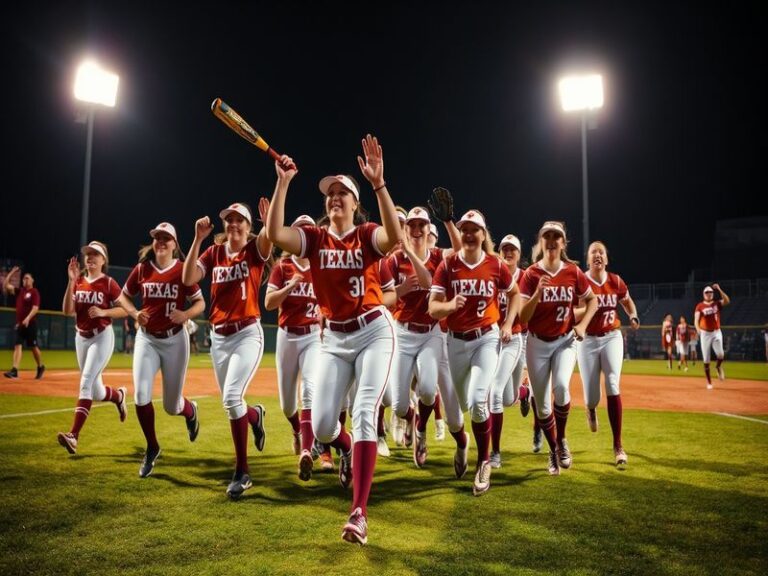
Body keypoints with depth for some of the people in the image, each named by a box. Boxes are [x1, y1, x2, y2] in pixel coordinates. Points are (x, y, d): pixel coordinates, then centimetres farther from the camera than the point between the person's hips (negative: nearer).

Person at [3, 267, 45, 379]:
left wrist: (28, 318, -28)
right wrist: (12, 273, 8)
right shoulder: (19, 291, 14)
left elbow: (35, 308, -16)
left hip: (30, 323, -6)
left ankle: (40, 367, 19)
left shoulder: (34, 292, -5)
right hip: (19, 323, 6)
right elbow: (5, 285, 14)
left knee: (33, 347, 2)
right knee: (17, 346, -4)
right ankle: (14, 370, -11)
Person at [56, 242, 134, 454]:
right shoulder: (78, 281, 5)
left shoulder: (109, 283, -7)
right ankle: (118, 395, 44)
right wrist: (71, 281, -13)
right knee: (96, 393, 11)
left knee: (86, 382, -18)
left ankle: (74, 435, -21)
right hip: (81, 337, 6)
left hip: (102, 337, -6)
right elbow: (68, 311, -5)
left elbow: (125, 309, -5)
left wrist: (103, 312, -21)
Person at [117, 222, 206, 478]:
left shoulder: (183, 270, -8)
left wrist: (186, 314, -26)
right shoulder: (142, 269, 0)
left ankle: (191, 411, 44)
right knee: (141, 395, -15)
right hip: (147, 339, 2)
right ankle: (152, 448, 8)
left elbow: (200, 303, -5)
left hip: (174, 340, -2)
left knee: (171, 406, 4)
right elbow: (123, 296, 11)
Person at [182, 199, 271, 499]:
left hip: (248, 334, -5)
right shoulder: (213, 253, 8)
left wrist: (268, 222, -48)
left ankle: (242, 472, -6)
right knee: (230, 403, 13)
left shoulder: (255, 250, -2)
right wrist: (198, 239, -15)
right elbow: (188, 279, -8)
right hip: (218, 336, 5)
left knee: (231, 398, -19)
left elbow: (269, 238, -27)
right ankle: (255, 415, 50)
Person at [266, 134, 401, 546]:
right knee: (321, 425, -1)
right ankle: (348, 451, 38)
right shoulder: (314, 238, 2)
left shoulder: (367, 235, -4)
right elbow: (275, 234, -18)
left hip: (374, 332, -3)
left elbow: (395, 237, -29)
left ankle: (359, 513, -13)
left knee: (364, 413, -16)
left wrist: (378, 183, -36)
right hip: (334, 338, 3)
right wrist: (283, 182, -22)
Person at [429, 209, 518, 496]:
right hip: (456, 341, 1)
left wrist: (508, 324, 2)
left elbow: (515, 294, 14)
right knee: (460, 404, 14)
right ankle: (461, 445, 48)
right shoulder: (447, 265, -6)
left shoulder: (496, 265, -4)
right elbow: (433, 308, -11)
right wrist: (450, 305, -32)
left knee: (478, 400, -20)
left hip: (487, 338, -1)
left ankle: (484, 462, 2)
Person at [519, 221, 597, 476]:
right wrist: (538, 292, -27)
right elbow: (523, 318, -13)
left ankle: (562, 439, 1)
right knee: (542, 404, 5)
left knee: (561, 387, -26)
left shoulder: (573, 272, -4)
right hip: (537, 342, 0)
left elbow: (592, 300, 11)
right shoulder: (531, 274, -8)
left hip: (565, 340, 0)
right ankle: (554, 450, 29)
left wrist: (583, 325, -4)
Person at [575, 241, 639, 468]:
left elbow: (627, 301, 19)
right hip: (588, 341, -1)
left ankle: (618, 446, -7)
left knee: (613, 387, -14)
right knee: (592, 396, 0)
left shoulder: (615, 281, 0)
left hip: (612, 338, 2)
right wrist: (588, 308, -31)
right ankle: (591, 409, 42)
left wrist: (633, 317, 0)